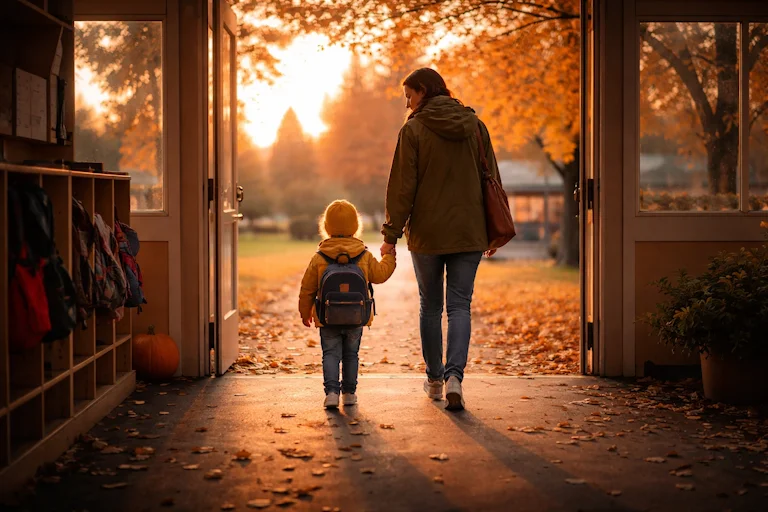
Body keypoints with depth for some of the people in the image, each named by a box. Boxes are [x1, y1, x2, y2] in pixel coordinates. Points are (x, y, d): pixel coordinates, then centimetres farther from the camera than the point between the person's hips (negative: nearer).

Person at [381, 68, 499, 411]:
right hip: (469, 232, 2)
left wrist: (391, 234, -3)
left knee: (430, 306, 12)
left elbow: (402, 187, -8)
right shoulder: (475, 126, 5)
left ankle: (435, 379, 20)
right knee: (460, 305, 4)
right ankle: (454, 375, -15)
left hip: (427, 233, -2)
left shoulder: (414, 130, -7)